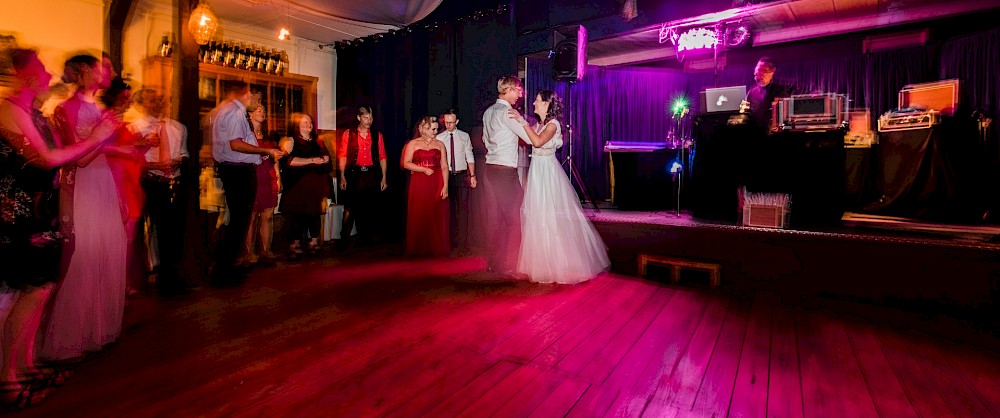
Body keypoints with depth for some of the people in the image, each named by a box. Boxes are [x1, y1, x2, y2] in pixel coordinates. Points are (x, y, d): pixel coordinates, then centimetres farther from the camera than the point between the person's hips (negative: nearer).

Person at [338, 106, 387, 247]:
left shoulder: (377, 135, 10)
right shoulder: (348, 134, 5)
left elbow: (382, 157, 9)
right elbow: (342, 156, 1)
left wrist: (384, 177, 3)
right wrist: (342, 176, -7)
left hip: (372, 174, 2)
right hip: (354, 174, -2)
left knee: (369, 209, 8)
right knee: (350, 209, -4)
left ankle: (366, 239, 19)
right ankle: (344, 240, 5)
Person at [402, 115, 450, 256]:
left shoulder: (440, 144, 11)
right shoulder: (413, 144, 8)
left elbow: (444, 166, 4)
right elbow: (406, 163, -1)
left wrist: (445, 186, -6)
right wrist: (424, 169, -11)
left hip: (437, 185, 1)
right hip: (419, 185, -1)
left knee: (437, 217, 0)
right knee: (419, 217, 0)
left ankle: (437, 248, 10)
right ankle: (419, 249, 11)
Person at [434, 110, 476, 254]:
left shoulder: (464, 136, 4)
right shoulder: (439, 138, 5)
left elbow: (469, 156, 2)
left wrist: (473, 175, -5)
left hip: (462, 176, -1)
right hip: (446, 176, 1)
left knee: (463, 208, -4)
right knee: (449, 209, 8)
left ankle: (463, 242, 0)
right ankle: (451, 240, 20)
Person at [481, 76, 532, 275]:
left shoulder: (489, 112, 15)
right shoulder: (507, 112, -12)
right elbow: (531, 138, -15)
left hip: (491, 167, 9)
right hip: (505, 169, -9)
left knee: (496, 214, 12)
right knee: (514, 216, -4)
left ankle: (492, 260, 20)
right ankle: (508, 264, 0)